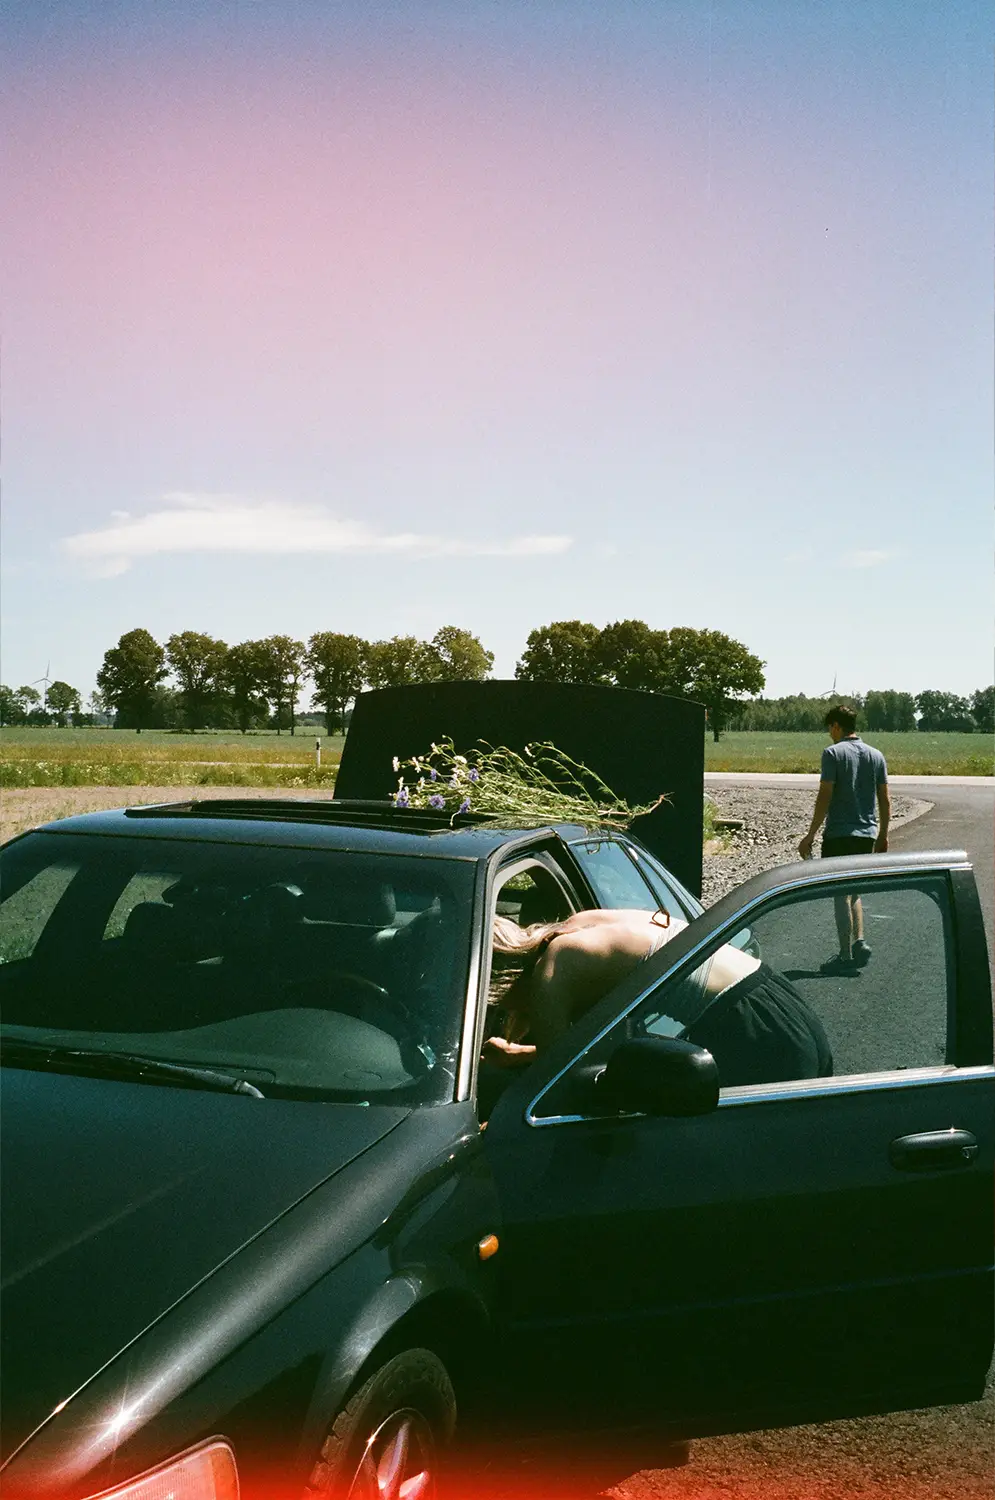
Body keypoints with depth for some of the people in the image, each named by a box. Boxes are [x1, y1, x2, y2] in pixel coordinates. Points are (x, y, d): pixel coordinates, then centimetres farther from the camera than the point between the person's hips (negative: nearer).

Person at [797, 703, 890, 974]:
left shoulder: (833, 753, -9)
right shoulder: (876, 755, 8)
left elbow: (825, 797, -13)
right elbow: (885, 800, 9)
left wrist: (810, 835, -9)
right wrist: (883, 835, 18)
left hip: (839, 834, -6)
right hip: (867, 835, 6)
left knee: (841, 894, 1)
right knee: (853, 891, 20)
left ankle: (846, 957, 2)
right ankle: (858, 943, 5)